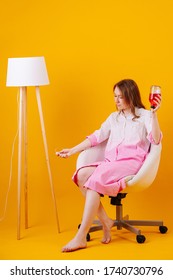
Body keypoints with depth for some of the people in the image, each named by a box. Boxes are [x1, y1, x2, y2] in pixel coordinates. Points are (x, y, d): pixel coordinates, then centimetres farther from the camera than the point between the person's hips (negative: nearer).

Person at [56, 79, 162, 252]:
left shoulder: (144, 116, 8)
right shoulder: (113, 117, 26)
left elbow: (155, 140, -8)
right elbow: (96, 137, 20)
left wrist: (154, 114, -16)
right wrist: (72, 151, 12)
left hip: (131, 162, -6)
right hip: (110, 162, 6)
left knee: (95, 180, -31)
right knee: (81, 175, -25)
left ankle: (81, 237, -32)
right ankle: (105, 221, -18)